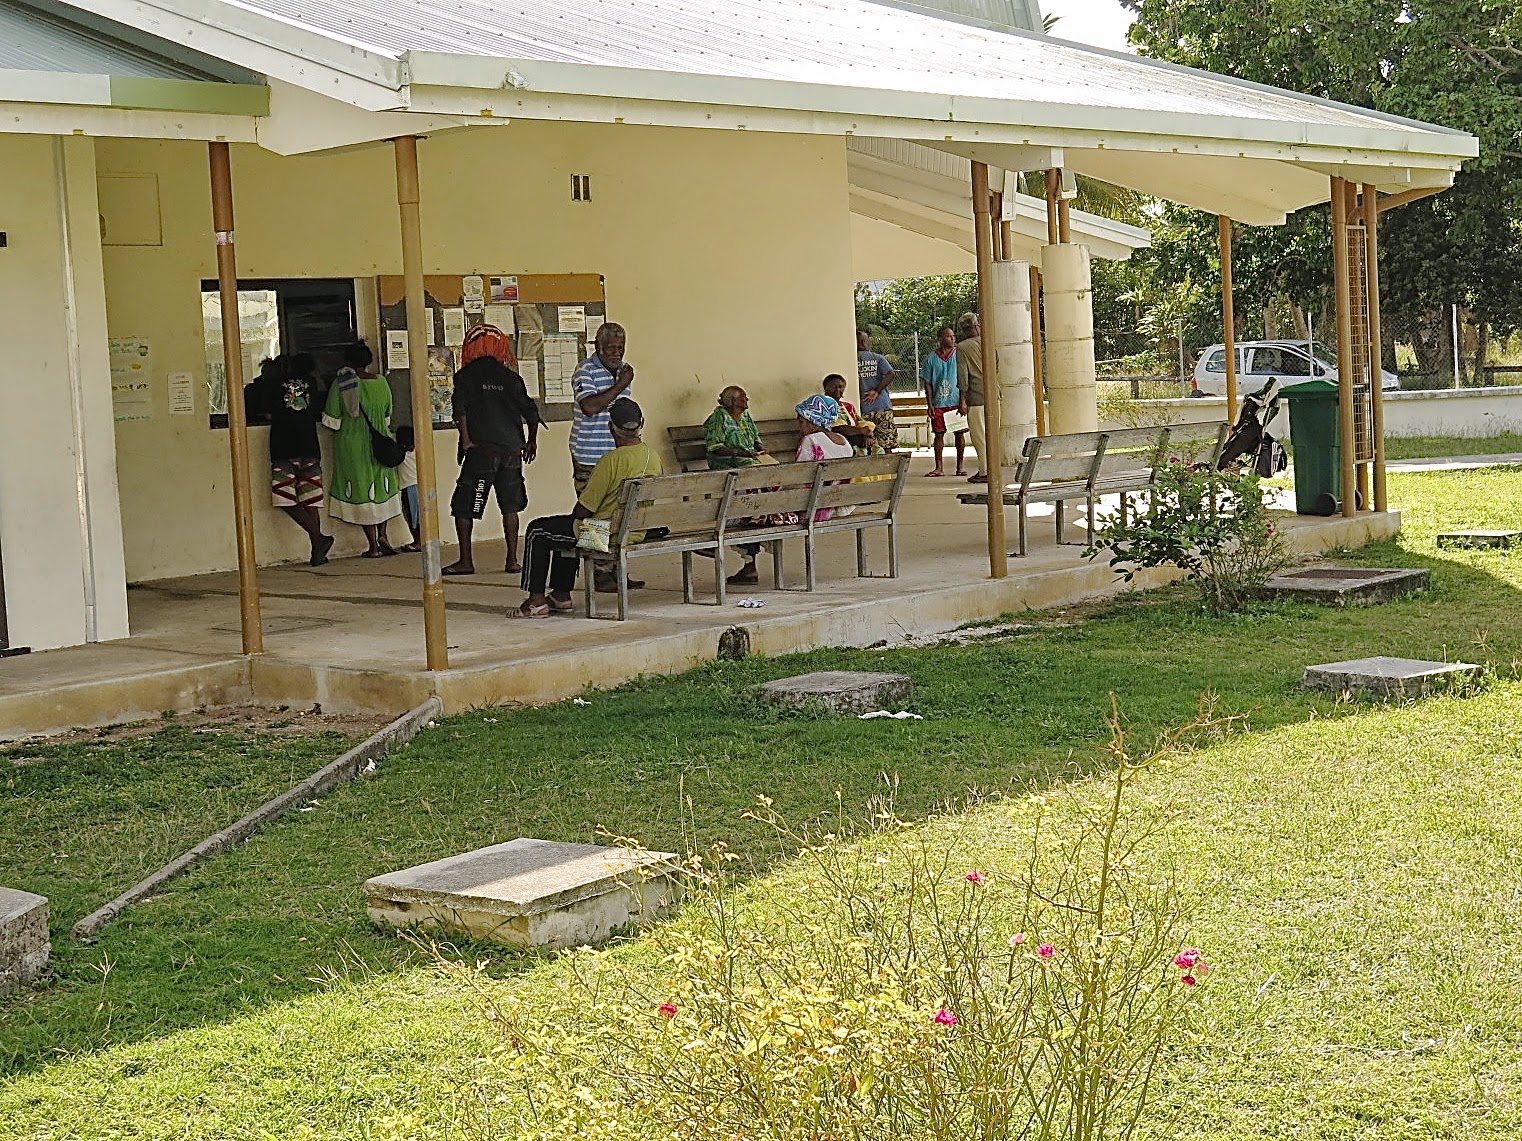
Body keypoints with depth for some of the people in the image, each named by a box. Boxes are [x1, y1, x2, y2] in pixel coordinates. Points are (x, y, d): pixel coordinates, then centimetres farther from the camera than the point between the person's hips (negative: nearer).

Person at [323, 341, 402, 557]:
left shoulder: (341, 384, -12)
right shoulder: (381, 382, -2)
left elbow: (332, 419, -8)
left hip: (351, 444, -3)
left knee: (361, 491, 3)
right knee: (382, 487, 20)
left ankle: (373, 547, 4)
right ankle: (382, 534, 7)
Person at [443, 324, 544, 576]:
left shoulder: (466, 375, 2)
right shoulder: (510, 377, 9)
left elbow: (460, 408, -12)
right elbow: (531, 411, 6)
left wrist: (465, 439, -7)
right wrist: (532, 441, 19)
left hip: (481, 449, -3)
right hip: (511, 448, 3)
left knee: (463, 507, 4)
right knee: (510, 506, 12)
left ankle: (466, 561, 1)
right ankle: (512, 560, 9)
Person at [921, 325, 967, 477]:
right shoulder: (931, 358, 3)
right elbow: (927, 383, 5)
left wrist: (963, 401, -7)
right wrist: (929, 404, -2)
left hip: (956, 402, 0)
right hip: (938, 403, 0)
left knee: (960, 433, 3)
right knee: (938, 434, 2)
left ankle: (960, 467, 11)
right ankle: (938, 467, 8)